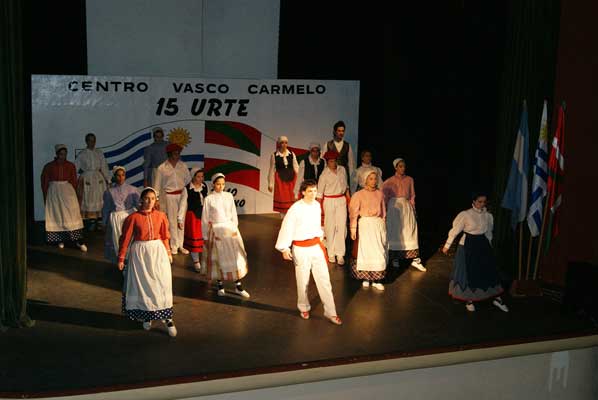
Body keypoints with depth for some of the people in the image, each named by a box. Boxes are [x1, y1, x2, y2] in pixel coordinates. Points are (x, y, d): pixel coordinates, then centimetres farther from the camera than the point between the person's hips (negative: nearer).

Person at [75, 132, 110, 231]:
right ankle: (90, 222, 4)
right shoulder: (82, 154, -1)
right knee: (88, 200, -1)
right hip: (87, 179, -3)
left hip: (98, 179, 3)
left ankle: (98, 221, 9)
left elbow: (104, 167, 9)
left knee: (99, 199, 2)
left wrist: (107, 179, 6)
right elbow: (75, 167, 0)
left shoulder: (99, 153, 6)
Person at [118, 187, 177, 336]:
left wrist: (168, 252, 14)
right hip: (140, 252, -1)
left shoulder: (161, 216, -2)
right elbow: (125, 238, -4)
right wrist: (121, 258, -3)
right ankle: (146, 315, 27)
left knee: (161, 283, 0)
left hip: (158, 251, 1)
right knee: (142, 284, 10)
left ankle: (167, 317, 7)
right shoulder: (133, 217, -9)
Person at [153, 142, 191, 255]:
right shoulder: (162, 168, 0)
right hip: (169, 196, -2)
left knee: (182, 220, 2)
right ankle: (174, 246, 11)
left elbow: (188, 181, 10)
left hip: (182, 195, 2)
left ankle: (181, 245, 11)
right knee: (172, 221, 1)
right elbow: (157, 185, 5)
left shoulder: (183, 166, 7)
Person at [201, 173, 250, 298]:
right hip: (216, 231, -2)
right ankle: (220, 285, 21)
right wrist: (206, 237, 2)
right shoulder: (209, 199, -4)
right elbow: (205, 219, 0)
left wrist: (235, 229, 2)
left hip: (230, 229, 2)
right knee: (219, 258, 5)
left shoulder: (229, 196, 3)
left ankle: (238, 286, 8)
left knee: (236, 256, -1)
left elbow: (234, 214, 9)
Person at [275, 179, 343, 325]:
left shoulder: (317, 205, 1)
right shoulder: (296, 208, -16)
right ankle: (304, 308, 32)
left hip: (316, 246, 5)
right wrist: (285, 248, -15)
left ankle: (330, 312, 9)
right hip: (301, 249, -4)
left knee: (324, 279, 3)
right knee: (303, 281, 9)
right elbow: (287, 228, -13)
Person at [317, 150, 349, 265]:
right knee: (330, 227, 1)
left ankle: (340, 254, 0)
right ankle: (331, 253, 13)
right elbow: (320, 192, -3)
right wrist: (319, 207, -5)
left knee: (342, 226, -3)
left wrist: (348, 196, 14)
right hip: (329, 201, -3)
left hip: (341, 200, 3)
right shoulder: (324, 174, -7)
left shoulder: (342, 170, 5)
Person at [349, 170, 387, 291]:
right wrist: (353, 228, -10)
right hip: (366, 224, -4)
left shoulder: (380, 193, 5)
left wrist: (383, 224, 12)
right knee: (367, 250, 1)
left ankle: (376, 279, 10)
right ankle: (365, 277, 15)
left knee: (380, 252, 3)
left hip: (379, 224, 4)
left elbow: (383, 210, 13)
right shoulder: (359, 195, -7)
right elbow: (353, 213, -7)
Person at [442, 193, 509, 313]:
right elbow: (455, 231, -7)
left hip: (483, 245, 4)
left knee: (489, 270, 8)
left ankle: (496, 299, 20)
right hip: (467, 245, -4)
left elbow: (488, 233, 14)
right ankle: (469, 300, 21)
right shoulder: (466, 215, -14)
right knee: (467, 272, 5)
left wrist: (488, 246, 21)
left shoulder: (488, 216, 0)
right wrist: (447, 246, -2)